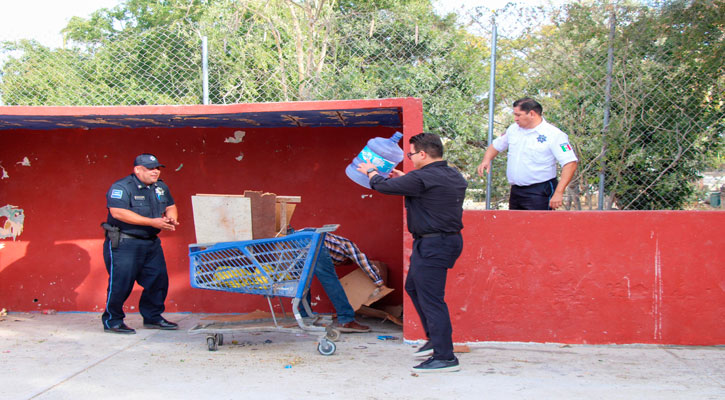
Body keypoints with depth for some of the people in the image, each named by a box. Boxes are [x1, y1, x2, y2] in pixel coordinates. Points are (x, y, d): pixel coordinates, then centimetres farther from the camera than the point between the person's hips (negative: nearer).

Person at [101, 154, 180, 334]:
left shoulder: (161, 187, 11)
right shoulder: (121, 187, -13)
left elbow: (170, 206, 22)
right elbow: (118, 212, -25)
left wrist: (171, 218, -4)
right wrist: (152, 222, -26)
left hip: (151, 243, 7)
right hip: (123, 243, -7)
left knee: (158, 279, 7)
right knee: (121, 282, -6)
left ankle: (152, 317, 23)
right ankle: (112, 321, 9)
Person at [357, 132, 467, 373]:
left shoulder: (422, 178, -19)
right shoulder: (454, 177, 8)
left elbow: (385, 186, -9)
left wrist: (370, 172, 11)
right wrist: (404, 178, 28)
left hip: (432, 245, -10)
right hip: (450, 239, 10)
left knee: (431, 299, -5)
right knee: (413, 287, 23)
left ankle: (445, 357, -1)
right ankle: (435, 339, 28)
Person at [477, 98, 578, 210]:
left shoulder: (554, 135, -10)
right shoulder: (513, 129, 10)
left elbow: (570, 163, -16)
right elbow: (496, 146, 25)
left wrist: (558, 192, -24)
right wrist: (486, 160, 3)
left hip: (540, 193, -6)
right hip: (516, 191, 7)